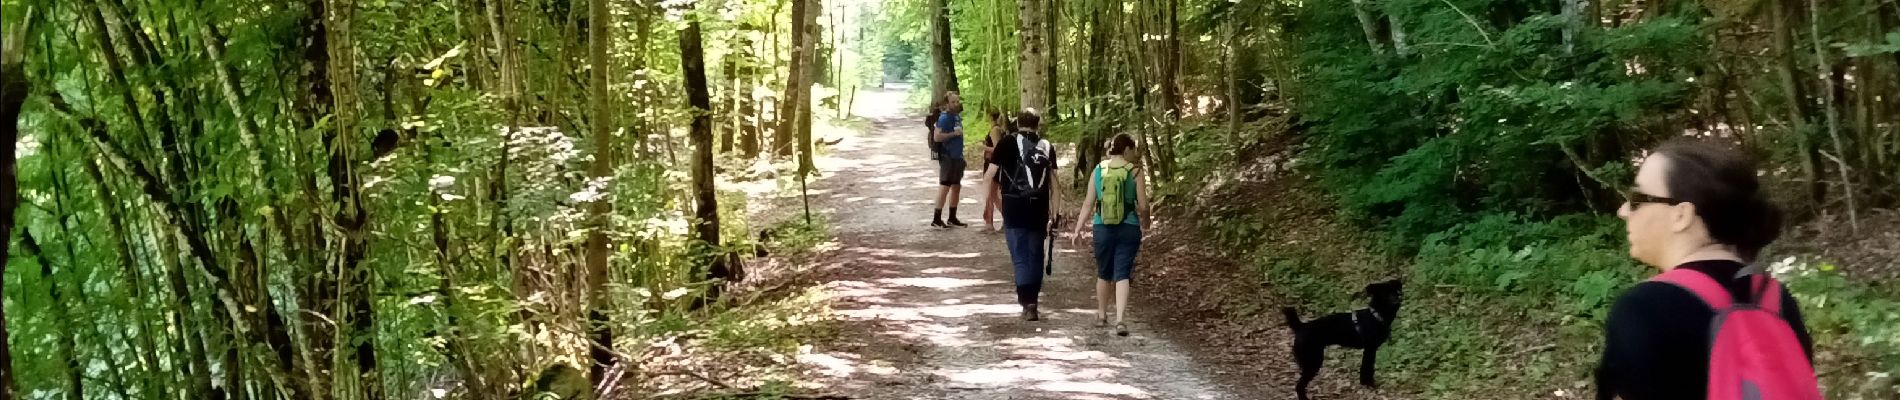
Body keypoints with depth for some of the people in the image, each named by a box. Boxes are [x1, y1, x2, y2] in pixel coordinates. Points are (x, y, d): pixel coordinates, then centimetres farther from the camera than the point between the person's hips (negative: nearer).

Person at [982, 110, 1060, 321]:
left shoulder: (1007, 144, -2)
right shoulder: (1046, 147, 8)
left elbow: (989, 178, -3)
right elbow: (1054, 184, 8)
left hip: (1014, 210, -3)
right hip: (1039, 211, 3)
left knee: (1021, 257, -1)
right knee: (1036, 257, 15)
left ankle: (1028, 304, -12)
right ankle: (1031, 302, 22)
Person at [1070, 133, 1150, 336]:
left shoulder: (1098, 171, 1)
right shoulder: (1134, 173, -6)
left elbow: (1088, 204, 0)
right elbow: (1143, 206, -4)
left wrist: (1077, 230, 5)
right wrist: (1146, 221, 17)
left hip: (1103, 228, 3)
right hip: (1128, 228, -2)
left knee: (1104, 274, 19)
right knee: (1122, 275, 0)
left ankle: (1101, 315, 34)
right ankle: (1120, 320, -12)